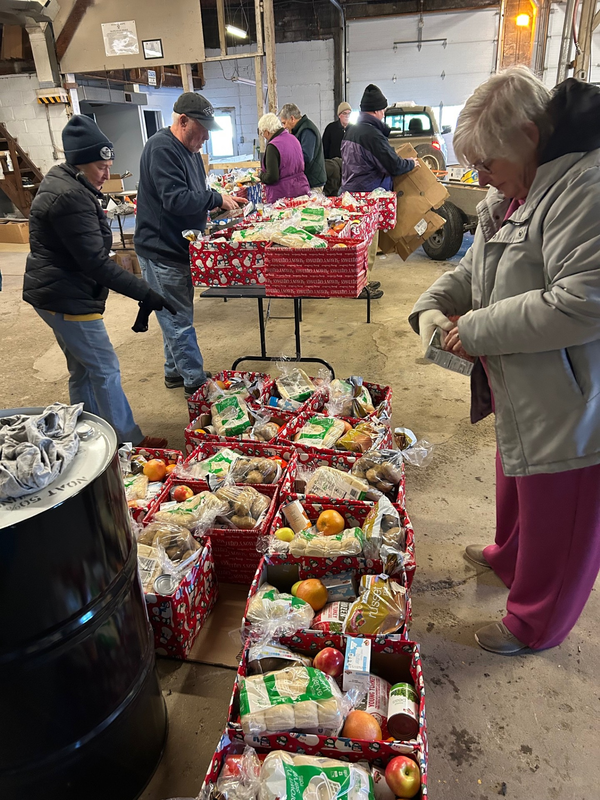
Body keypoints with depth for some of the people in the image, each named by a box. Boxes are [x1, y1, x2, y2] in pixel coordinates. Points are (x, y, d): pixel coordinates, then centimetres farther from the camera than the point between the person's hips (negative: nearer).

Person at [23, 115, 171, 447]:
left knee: (83, 370, 17)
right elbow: (96, 262, -27)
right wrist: (146, 294, -29)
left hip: (57, 295, 11)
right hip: (68, 299, -11)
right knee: (106, 370, -3)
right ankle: (130, 442, 7)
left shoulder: (62, 183, 12)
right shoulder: (71, 198, -22)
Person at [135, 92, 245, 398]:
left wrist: (220, 202, 5)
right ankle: (195, 381, 7)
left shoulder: (189, 149, 14)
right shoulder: (161, 148, -18)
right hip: (162, 250, -10)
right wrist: (217, 199, -19)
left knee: (177, 316, 17)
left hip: (179, 247, 10)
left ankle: (175, 371, 31)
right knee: (179, 319, -2)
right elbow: (176, 199, -27)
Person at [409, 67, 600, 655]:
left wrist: (477, 329, -23)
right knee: (516, 484, 29)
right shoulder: (513, 194, 9)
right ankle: (508, 558, 56)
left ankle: (534, 624, 33)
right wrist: (433, 306, -1)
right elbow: (475, 270, 18)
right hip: (522, 392, 9)